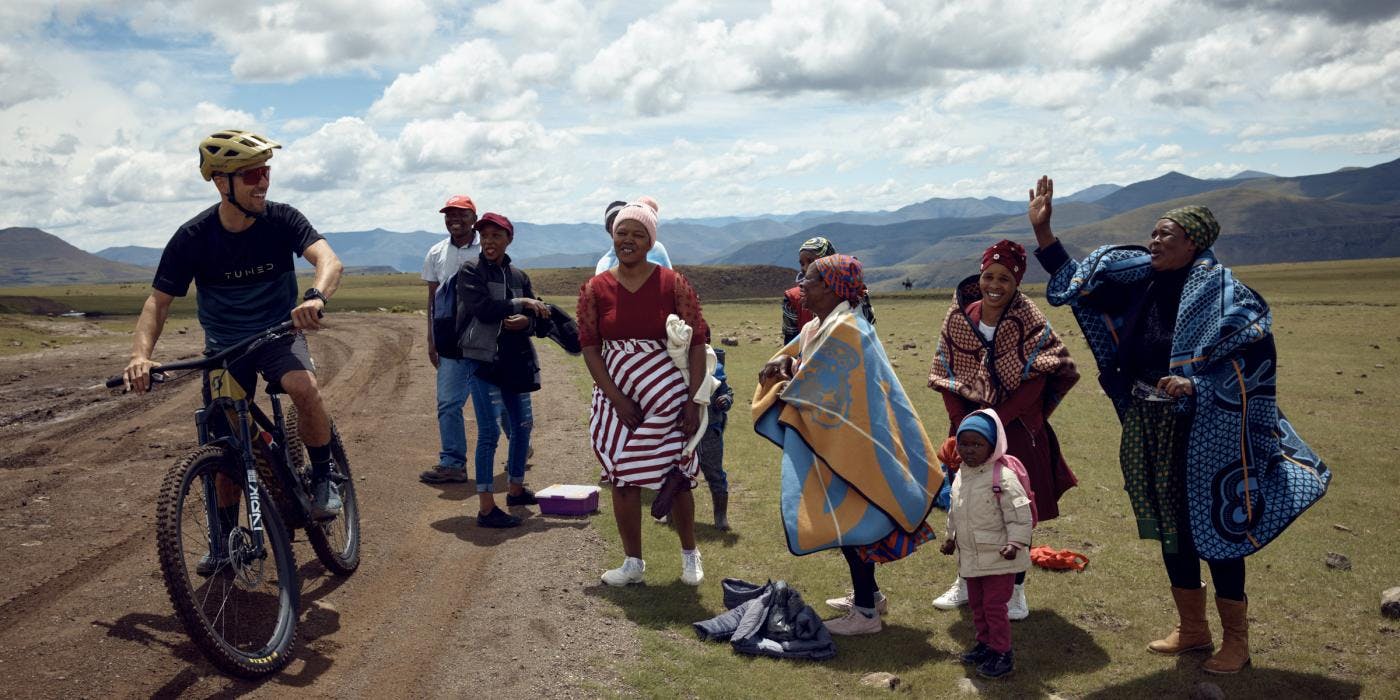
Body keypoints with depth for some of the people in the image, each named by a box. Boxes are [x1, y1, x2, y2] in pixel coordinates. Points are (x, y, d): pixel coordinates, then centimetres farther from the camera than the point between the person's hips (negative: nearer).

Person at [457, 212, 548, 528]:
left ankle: (516, 489, 33)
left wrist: (525, 321, -15)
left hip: (513, 359, 6)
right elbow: (482, 309, -17)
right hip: (483, 358, -6)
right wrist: (520, 303, -12)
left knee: (521, 425, 14)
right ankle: (486, 508, -4)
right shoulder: (470, 271, -4)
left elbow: (536, 315, 8)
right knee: (489, 431, -9)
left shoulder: (518, 276, 11)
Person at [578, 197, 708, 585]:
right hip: (616, 398, 2)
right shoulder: (595, 288, 1)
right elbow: (590, 347, 0)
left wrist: (693, 401, -10)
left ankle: (690, 553, 28)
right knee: (623, 479, 6)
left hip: (667, 396, -2)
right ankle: (633, 562, 21)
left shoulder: (672, 284, -5)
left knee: (676, 478, 6)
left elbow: (696, 343, -5)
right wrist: (617, 400, -8)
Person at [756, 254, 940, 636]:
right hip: (836, 441, 10)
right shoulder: (817, 327, 9)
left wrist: (784, 387, -5)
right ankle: (868, 593, 33)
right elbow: (793, 356, 15)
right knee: (851, 518, 18)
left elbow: (808, 389, -23)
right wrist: (782, 363, -8)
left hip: (849, 444, -10)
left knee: (850, 519, -2)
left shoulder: (843, 330, -21)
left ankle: (865, 612, 8)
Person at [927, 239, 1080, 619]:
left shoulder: (1029, 323, -10)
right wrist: (965, 424, -8)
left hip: (1015, 431, -3)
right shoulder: (958, 318, -1)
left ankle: (1016, 590, 19)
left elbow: (1034, 381, -14)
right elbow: (946, 376, 1)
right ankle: (967, 582, 26)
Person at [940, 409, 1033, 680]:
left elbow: (1020, 514, -19)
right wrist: (951, 537, 18)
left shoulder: (1003, 477, -19)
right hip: (970, 556, 8)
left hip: (998, 557, -7)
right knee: (976, 604, 18)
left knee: (994, 605, -1)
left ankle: (1002, 653, 13)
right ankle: (985, 642, 36)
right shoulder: (960, 475, 5)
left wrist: (1016, 543, -25)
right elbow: (954, 510, 18)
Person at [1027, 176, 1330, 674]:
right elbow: (1078, 281, 10)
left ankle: (1237, 640, 20)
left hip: (1203, 431, -6)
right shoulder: (1141, 284, 6)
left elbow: (1255, 352, -16)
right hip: (1148, 428, 6)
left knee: (1213, 528, 3)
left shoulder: (1218, 291, -12)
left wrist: (1195, 384, -25)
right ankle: (1192, 629, 29)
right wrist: (1042, 230, 3)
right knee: (1169, 528, 13)